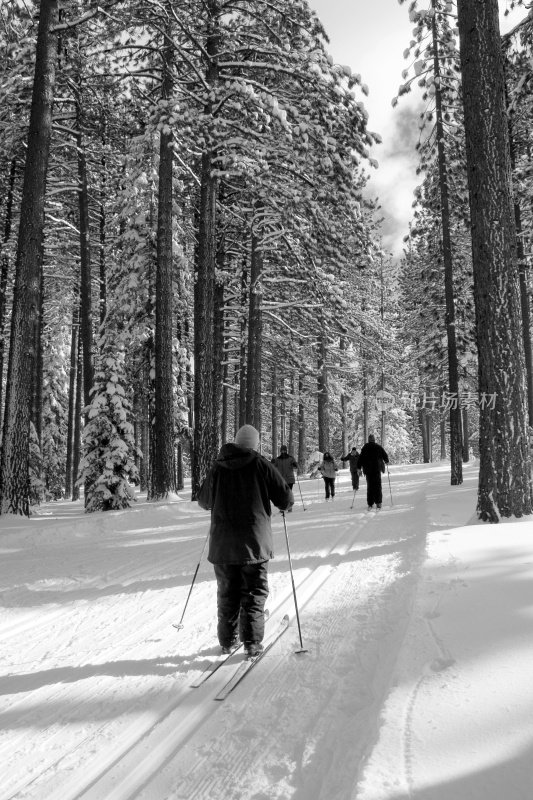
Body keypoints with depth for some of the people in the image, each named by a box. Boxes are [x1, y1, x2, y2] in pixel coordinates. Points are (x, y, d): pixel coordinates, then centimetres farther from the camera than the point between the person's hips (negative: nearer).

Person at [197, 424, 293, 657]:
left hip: (222, 543, 3)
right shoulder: (260, 464, -5)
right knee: (254, 591, 8)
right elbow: (285, 496, -4)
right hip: (254, 541, -3)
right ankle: (251, 641, 4)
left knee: (227, 593, 15)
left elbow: (203, 501, 14)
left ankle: (227, 640, 22)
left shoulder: (218, 467, 3)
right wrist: (284, 505, 19)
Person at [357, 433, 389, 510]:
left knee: (369, 486, 8)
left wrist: (359, 468, 8)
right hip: (377, 469, -1)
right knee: (378, 486, 3)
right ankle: (378, 503, -8)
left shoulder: (365, 447, 3)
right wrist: (386, 461, 27)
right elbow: (385, 455, 6)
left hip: (367, 470, 2)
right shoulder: (378, 447, 0)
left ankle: (370, 504, 6)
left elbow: (360, 458, 2)